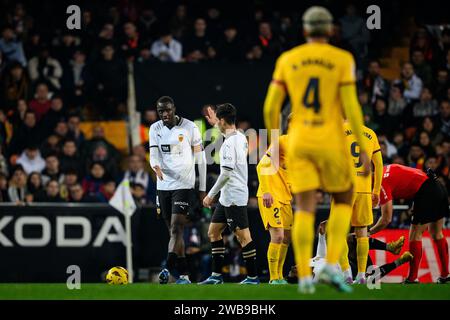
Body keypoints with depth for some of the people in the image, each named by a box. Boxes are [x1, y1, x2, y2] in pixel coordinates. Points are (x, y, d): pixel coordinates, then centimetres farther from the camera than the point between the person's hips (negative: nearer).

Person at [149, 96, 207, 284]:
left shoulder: (189, 128, -4)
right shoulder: (155, 129, 6)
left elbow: (200, 160, 2)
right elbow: (154, 155, -4)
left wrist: (202, 189, 1)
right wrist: (156, 168, -29)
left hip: (183, 185, -5)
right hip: (163, 185, 5)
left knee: (176, 228, -17)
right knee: (174, 231, 8)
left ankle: (169, 267, -26)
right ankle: (184, 275, 14)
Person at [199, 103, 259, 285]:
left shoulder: (229, 143, -18)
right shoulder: (240, 137, 10)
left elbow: (226, 173, -22)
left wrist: (211, 194, -16)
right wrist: (216, 125, 41)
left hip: (233, 197, -10)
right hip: (227, 197, 10)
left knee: (242, 236, -6)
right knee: (213, 231, 14)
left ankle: (253, 277, -4)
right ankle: (216, 275, 16)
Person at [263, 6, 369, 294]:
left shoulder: (287, 60, 5)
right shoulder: (342, 59, -4)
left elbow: (271, 107, 3)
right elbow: (351, 107, -11)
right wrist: (363, 149, -8)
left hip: (299, 141, 2)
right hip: (331, 141, -2)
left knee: (305, 208, 3)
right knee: (344, 201, 15)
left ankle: (304, 276, -11)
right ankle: (332, 266, -2)